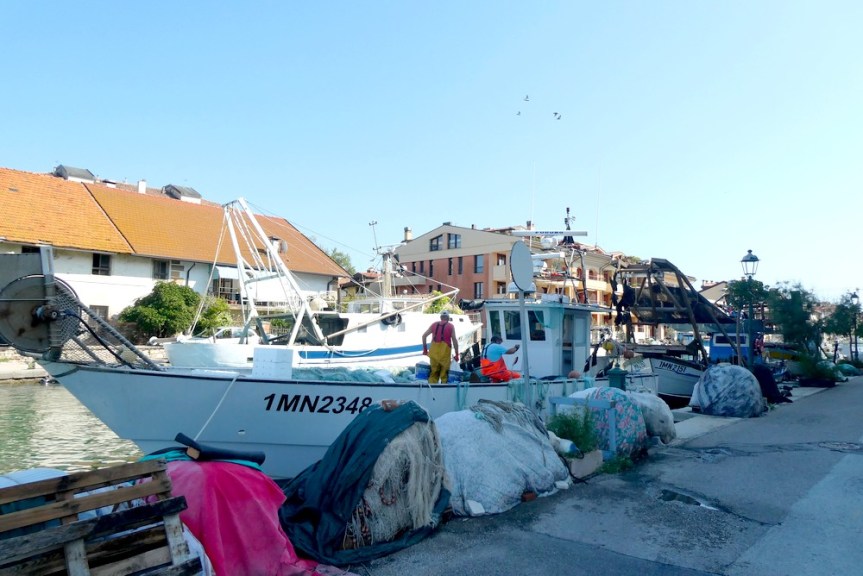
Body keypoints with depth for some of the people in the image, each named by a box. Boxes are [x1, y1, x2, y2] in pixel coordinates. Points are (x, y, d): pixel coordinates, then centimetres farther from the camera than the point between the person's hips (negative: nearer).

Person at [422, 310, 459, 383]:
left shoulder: (434, 325, 11)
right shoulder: (450, 326, 2)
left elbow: (424, 335, 8)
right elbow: (455, 341, -5)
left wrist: (425, 349, 15)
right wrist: (457, 354, -1)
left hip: (434, 353, 3)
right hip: (445, 353, -3)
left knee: (433, 374, 12)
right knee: (444, 375, 4)